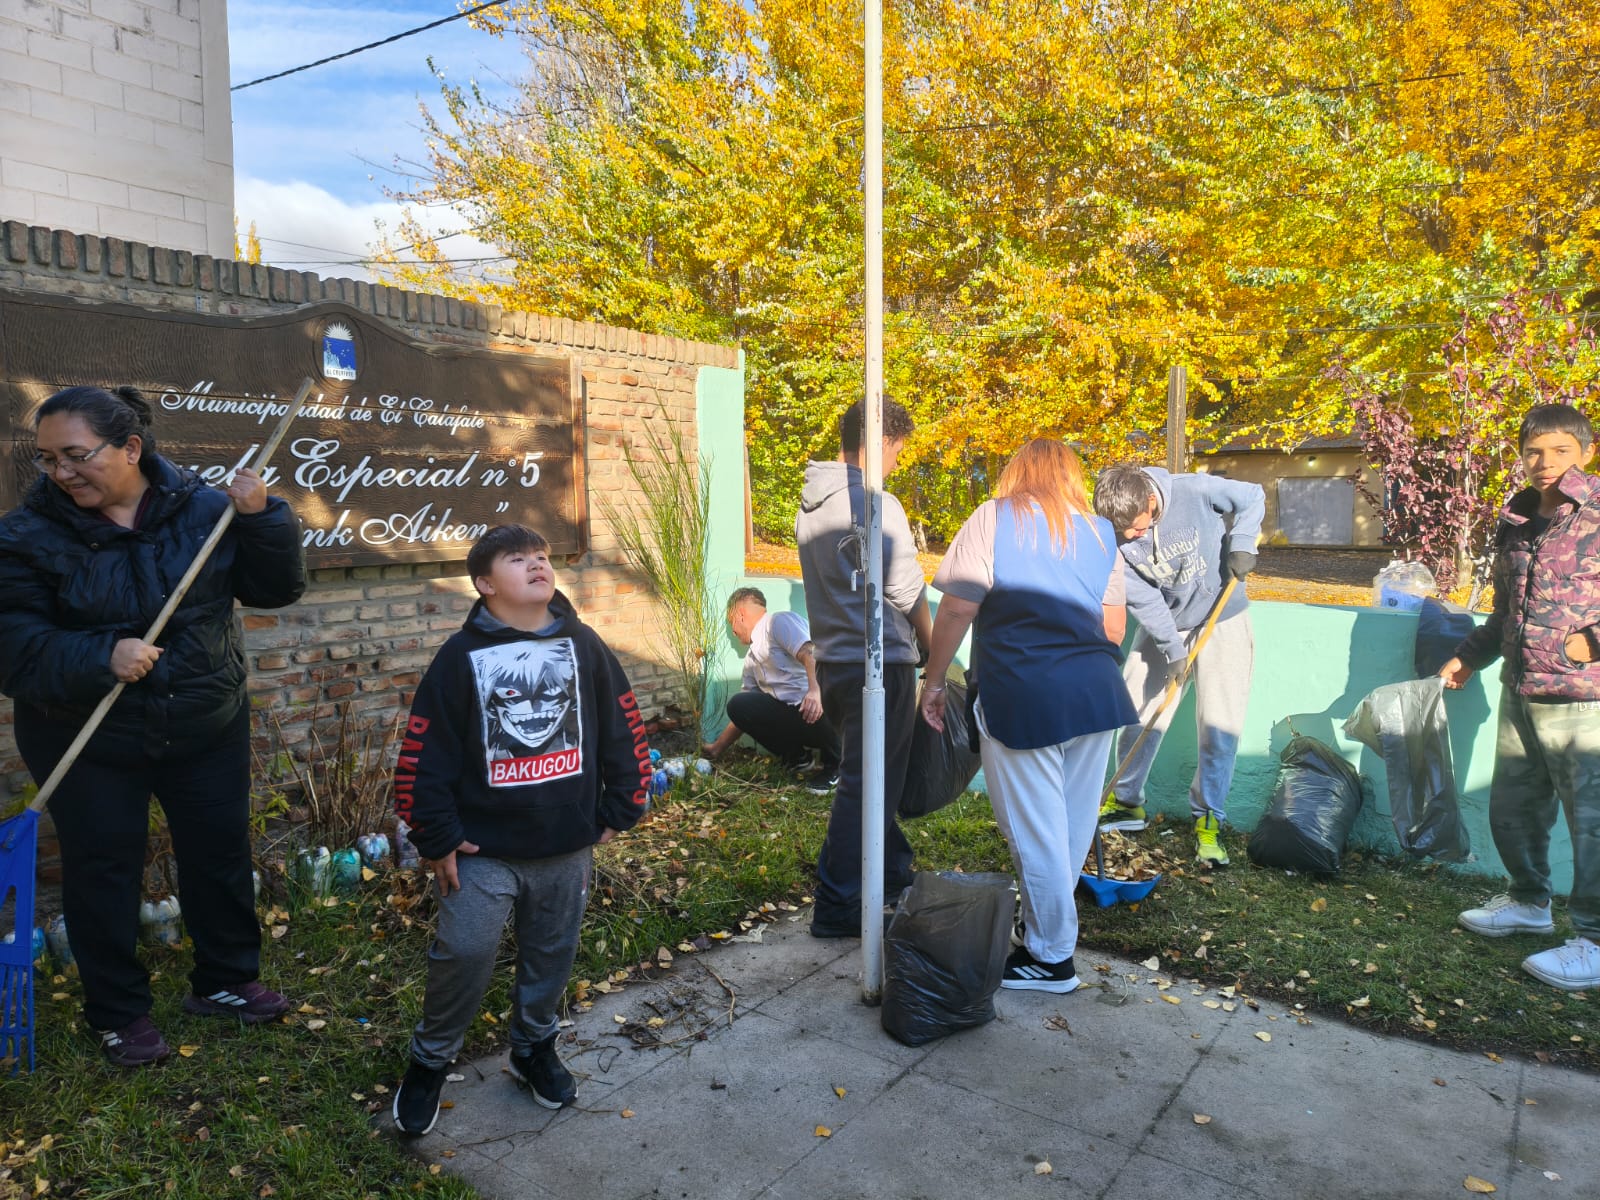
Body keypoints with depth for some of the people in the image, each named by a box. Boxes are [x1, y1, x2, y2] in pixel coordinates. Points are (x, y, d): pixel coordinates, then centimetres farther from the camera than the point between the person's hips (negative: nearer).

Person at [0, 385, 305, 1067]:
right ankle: (119, 1013, 33)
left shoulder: (202, 508, -8)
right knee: (104, 872, 13)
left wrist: (260, 518, -23)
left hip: (206, 730, 2)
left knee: (220, 857, 15)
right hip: (87, 746, -2)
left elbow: (278, 588, -8)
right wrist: (101, 658, -33)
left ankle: (224, 981, 38)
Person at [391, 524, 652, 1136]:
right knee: (463, 953, -2)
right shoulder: (461, 656, -7)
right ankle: (429, 1061, 23)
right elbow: (424, 752, -6)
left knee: (552, 952, 15)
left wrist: (620, 809, 5)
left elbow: (623, 730, 5)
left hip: (569, 845, 3)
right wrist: (436, 838, -6)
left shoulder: (583, 645, 0)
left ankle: (534, 1047, 38)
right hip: (484, 848, -2)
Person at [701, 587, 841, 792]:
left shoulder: (778, 622, -3)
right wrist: (718, 747, 28)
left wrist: (815, 691, -38)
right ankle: (795, 755, 9)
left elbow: (809, 654, -21)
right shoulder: (753, 656, 22)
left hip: (819, 705, -8)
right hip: (793, 712, 8)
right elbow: (745, 714, 26)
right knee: (739, 704, 2)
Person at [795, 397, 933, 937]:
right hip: (879, 663, -8)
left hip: (832, 659, 9)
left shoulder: (811, 504, 8)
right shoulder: (877, 506, -18)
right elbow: (907, 590, -13)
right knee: (867, 784, 1)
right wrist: (929, 642, 6)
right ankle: (838, 907, 7)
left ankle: (893, 872, 36)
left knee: (866, 776, 20)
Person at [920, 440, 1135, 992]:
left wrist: (934, 679, 2)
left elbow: (957, 609, -7)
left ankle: (1051, 957, 16)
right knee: (1073, 827, 16)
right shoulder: (1101, 533, 13)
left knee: (1035, 832, 5)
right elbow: (1114, 629, 14)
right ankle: (1048, 926, 32)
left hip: (1022, 698, -5)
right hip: (1096, 695, 6)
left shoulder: (994, 518, 0)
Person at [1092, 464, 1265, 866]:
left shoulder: (1194, 491, -26)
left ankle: (1208, 818, 5)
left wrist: (1241, 545, -22)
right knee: (1138, 710, 5)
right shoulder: (1115, 535, -19)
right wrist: (1172, 650, -18)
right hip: (1162, 623, 2)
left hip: (1222, 617, -2)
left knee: (1219, 723, -7)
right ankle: (1126, 802, 22)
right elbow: (1143, 599, -15)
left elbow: (1253, 496, -8)